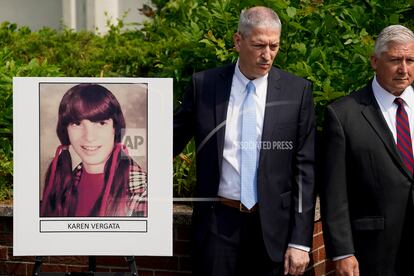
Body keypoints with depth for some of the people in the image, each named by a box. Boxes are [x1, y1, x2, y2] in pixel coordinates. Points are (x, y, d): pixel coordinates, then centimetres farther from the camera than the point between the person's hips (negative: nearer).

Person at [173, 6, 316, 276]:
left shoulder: (297, 91, -1)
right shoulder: (204, 84, 1)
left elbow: (304, 168, -1)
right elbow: (172, 142, 12)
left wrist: (300, 241, -4)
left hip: (272, 226, 0)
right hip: (218, 223, 1)